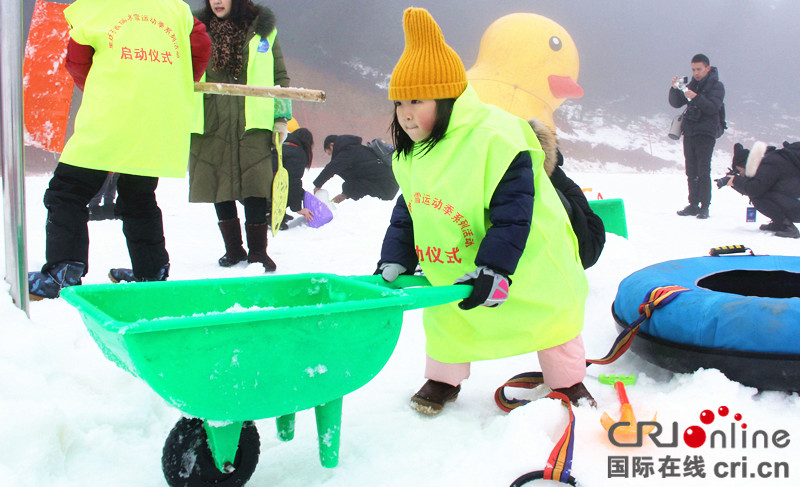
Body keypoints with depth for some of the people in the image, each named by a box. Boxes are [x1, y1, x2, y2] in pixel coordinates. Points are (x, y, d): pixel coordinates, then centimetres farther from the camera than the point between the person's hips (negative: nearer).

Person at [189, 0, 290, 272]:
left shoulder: (261, 28, 9)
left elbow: (280, 75, 10)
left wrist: (281, 116, 3)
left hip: (252, 121, -2)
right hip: (211, 123, 2)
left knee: (254, 187, -9)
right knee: (218, 186, 3)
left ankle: (257, 251, 2)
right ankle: (233, 249, 16)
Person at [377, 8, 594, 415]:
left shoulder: (495, 137, -31)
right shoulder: (411, 153, -5)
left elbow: (513, 212, -31)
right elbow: (406, 211, 4)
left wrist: (493, 269, -34)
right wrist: (395, 260, -6)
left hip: (526, 258, -5)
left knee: (550, 315, 10)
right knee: (445, 314, 14)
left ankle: (569, 382, 32)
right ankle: (443, 379, 38)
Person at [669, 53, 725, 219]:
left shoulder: (716, 86, 0)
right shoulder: (691, 85, 17)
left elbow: (713, 107, -15)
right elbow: (676, 103, 9)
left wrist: (696, 98, -26)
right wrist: (675, 89, -8)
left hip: (706, 133, -6)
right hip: (689, 132, 6)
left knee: (703, 171, -10)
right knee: (691, 171, 6)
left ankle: (704, 207, -8)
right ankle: (693, 205, 10)